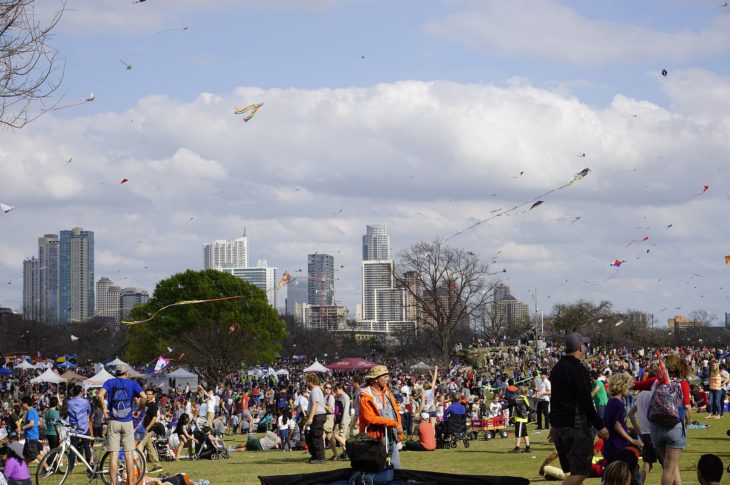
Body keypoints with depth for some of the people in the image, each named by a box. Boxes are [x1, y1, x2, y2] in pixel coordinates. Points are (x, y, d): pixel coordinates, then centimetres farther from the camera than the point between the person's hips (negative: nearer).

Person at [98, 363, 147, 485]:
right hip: (127, 422, 0)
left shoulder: (110, 382, 4)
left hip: (113, 422, 0)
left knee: (114, 454, 0)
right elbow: (144, 396, -11)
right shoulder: (132, 383, 4)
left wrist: (104, 409, -3)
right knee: (129, 454, 6)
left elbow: (100, 394, -14)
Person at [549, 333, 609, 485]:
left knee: (575, 471, 15)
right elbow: (586, 401, -16)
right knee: (580, 472, -9)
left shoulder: (557, 368, 14)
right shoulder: (578, 369, -13)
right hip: (576, 425, -9)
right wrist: (600, 426, -12)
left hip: (558, 425, 9)